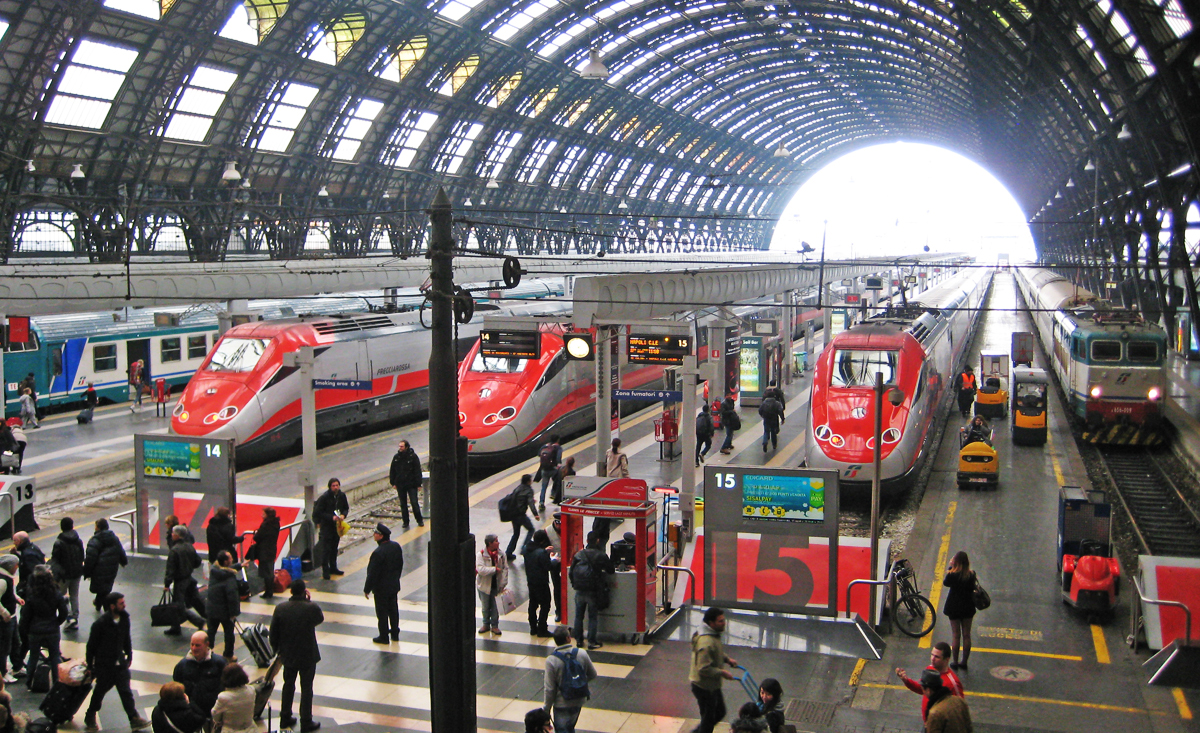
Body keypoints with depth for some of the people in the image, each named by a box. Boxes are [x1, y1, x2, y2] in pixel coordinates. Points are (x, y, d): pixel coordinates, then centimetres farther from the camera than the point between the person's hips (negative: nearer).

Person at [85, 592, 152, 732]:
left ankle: (134, 718, 4)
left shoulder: (124, 618, -2)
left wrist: (129, 656, 16)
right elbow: (91, 645, -10)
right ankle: (90, 717, 35)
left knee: (126, 691, 2)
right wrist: (89, 665, -5)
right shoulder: (100, 623, -19)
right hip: (104, 665, -4)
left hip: (120, 663, 4)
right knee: (100, 690, 13)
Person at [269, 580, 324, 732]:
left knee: (288, 685, 21)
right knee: (306, 688, 8)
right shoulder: (311, 608, -20)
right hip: (307, 656, -3)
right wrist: (309, 600, 0)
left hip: (288, 655, 3)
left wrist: (277, 649, 13)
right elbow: (320, 619, 3)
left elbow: (273, 633, -2)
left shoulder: (280, 608, -10)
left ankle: (285, 718, 31)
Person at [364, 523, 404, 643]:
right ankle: (395, 634, 30)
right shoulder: (396, 547, -5)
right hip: (394, 586, 7)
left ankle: (384, 637, 18)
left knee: (382, 613, 8)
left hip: (381, 588, -7)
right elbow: (400, 565, 8)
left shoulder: (378, 553, -28)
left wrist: (367, 589, -10)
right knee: (393, 609, 19)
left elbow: (372, 573, -21)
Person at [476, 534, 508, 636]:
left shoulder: (501, 555, -2)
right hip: (485, 585, -2)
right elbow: (480, 569, -25)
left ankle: (494, 625, 21)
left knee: (495, 607, 6)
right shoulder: (481, 555, -13)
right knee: (485, 607, 11)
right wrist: (495, 569, -23)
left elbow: (505, 569, 0)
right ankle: (486, 624, 29)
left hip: (496, 585, 2)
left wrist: (503, 583, -6)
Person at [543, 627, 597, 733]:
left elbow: (549, 689, -16)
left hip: (562, 703, -4)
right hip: (579, 700, 4)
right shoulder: (582, 654, -13)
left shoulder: (551, 660, -21)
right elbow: (592, 675, 1)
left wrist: (546, 708, -3)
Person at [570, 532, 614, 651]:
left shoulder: (578, 554, 1)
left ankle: (579, 640, 21)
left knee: (579, 616, 15)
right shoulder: (601, 556, -9)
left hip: (579, 591, 3)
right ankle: (592, 642, 8)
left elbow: (571, 572, 5)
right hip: (593, 592, -3)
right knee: (593, 617, 8)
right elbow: (611, 571, 1)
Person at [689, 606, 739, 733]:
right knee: (708, 719, 7)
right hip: (705, 688, -10)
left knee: (719, 713, 24)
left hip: (712, 685, 10)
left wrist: (727, 659, 6)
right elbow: (704, 669, -32)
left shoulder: (714, 634, 1)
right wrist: (722, 673, -23)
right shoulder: (706, 643, -32)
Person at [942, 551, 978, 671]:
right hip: (968, 607, 3)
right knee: (967, 635, 11)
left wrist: (950, 568, -3)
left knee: (955, 635, 6)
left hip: (954, 607, -2)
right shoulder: (971, 574, -10)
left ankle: (955, 663, 13)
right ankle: (964, 662, 18)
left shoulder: (952, 574, -19)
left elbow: (945, 583, 0)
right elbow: (972, 589, 1)